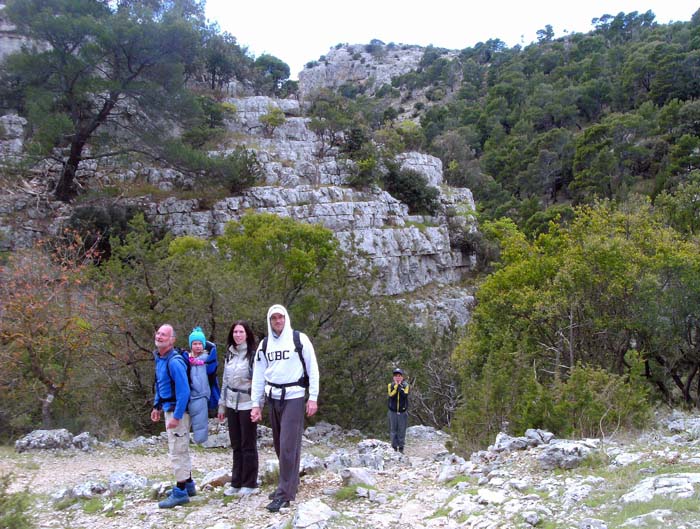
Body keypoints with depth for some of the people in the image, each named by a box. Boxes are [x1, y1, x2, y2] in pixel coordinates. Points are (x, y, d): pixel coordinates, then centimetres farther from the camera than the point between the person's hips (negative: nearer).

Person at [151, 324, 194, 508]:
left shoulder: (174, 362, -22)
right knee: (181, 450, 20)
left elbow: (183, 391, -25)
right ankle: (188, 485, 32)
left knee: (177, 451, -3)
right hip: (169, 409, 10)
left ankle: (180, 492, 6)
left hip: (177, 410, -10)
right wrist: (157, 406, 20)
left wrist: (176, 416, -25)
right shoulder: (159, 358, 9)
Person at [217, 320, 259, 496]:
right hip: (232, 405, 6)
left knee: (248, 446, 3)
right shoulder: (230, 354, 11)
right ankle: (236, 483, 21)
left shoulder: (253, 354, -10)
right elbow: (225, 381, 15)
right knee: (236, 446, 13)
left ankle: (250, 484, 13)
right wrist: (222, 405, 15)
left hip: (247, 405, -6)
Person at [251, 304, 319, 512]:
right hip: (273, 399, 5)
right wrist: (256, 404, 5)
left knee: (288, 446, -9)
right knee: (279, 445, 10)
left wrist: (313, 398, -8)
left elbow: (312, 369, -4)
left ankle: (285, 494, -5)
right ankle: (289, 483, 25)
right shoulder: (264, 344, 9)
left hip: (293, 398, -5)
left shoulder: (299, 339, -4)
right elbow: (258, 376, 10)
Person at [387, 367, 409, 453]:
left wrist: (400, 385, -17)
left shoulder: (405, 385, -1)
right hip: (393, 411, 1)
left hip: (403, 411, 0)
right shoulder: (391, 385, 0)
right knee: (393, 430, 3)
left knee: (402, 430, 2)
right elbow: (391, 395, -16)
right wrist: (396, 385, -17)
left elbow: (405, 395, -18)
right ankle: (394, 447, 10)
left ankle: (401, 448, 11)